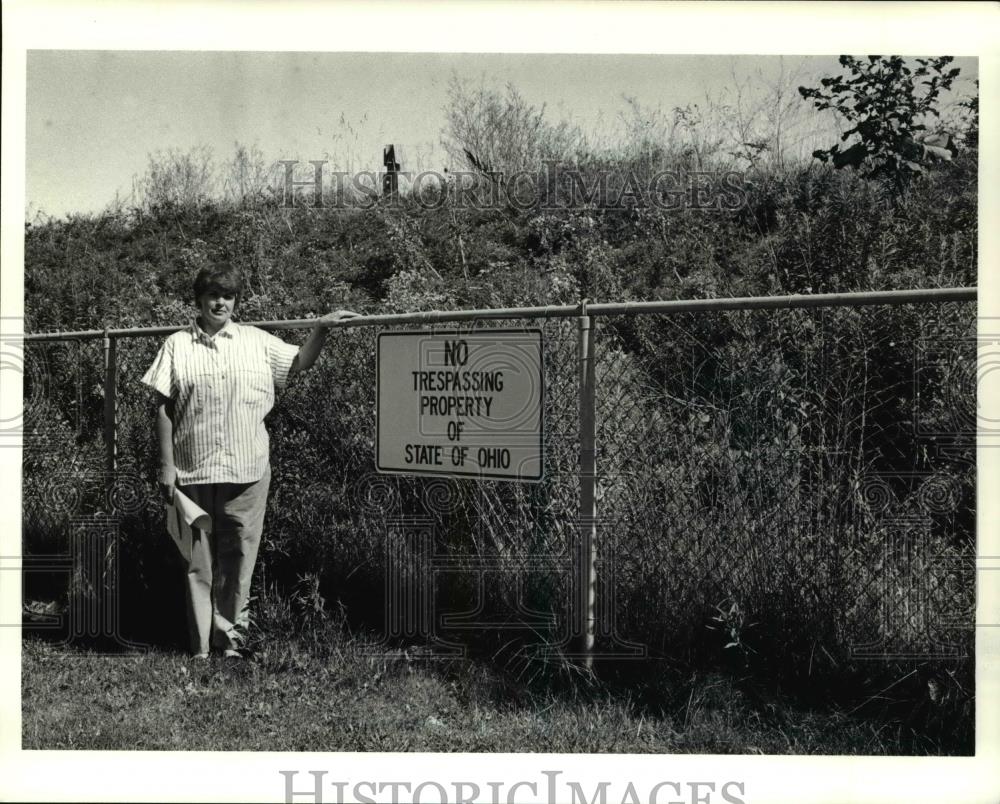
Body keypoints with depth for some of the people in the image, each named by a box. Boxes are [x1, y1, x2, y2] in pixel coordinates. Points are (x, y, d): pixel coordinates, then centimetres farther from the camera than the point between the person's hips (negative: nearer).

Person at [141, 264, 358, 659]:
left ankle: (229, 636, 16)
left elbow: (299, 363, 14)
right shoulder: (177, 346, 4)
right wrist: (166, 464, -2)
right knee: (198, 557, 5)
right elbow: (163, 408, 3)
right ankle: (202, 646, 12)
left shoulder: (256, 341, 9)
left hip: (247, 470, 1)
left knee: (239, 555, 4)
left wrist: (321, 329, -2)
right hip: (192, 470, -1)